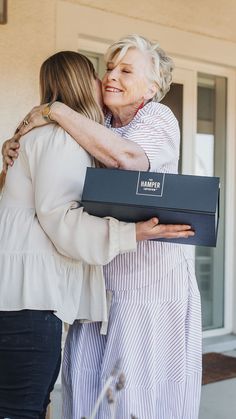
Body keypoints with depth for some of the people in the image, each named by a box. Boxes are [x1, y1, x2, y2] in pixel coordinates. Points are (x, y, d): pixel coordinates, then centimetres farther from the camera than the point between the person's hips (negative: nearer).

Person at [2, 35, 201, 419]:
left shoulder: (159, 118, -7)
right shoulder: (98, 126, 10)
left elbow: (126, 156, -29)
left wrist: (57, 111, -23)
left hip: (154, 275, -5)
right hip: (102, 275, 6)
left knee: (142, 387, 0)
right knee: (86, 379, 6)